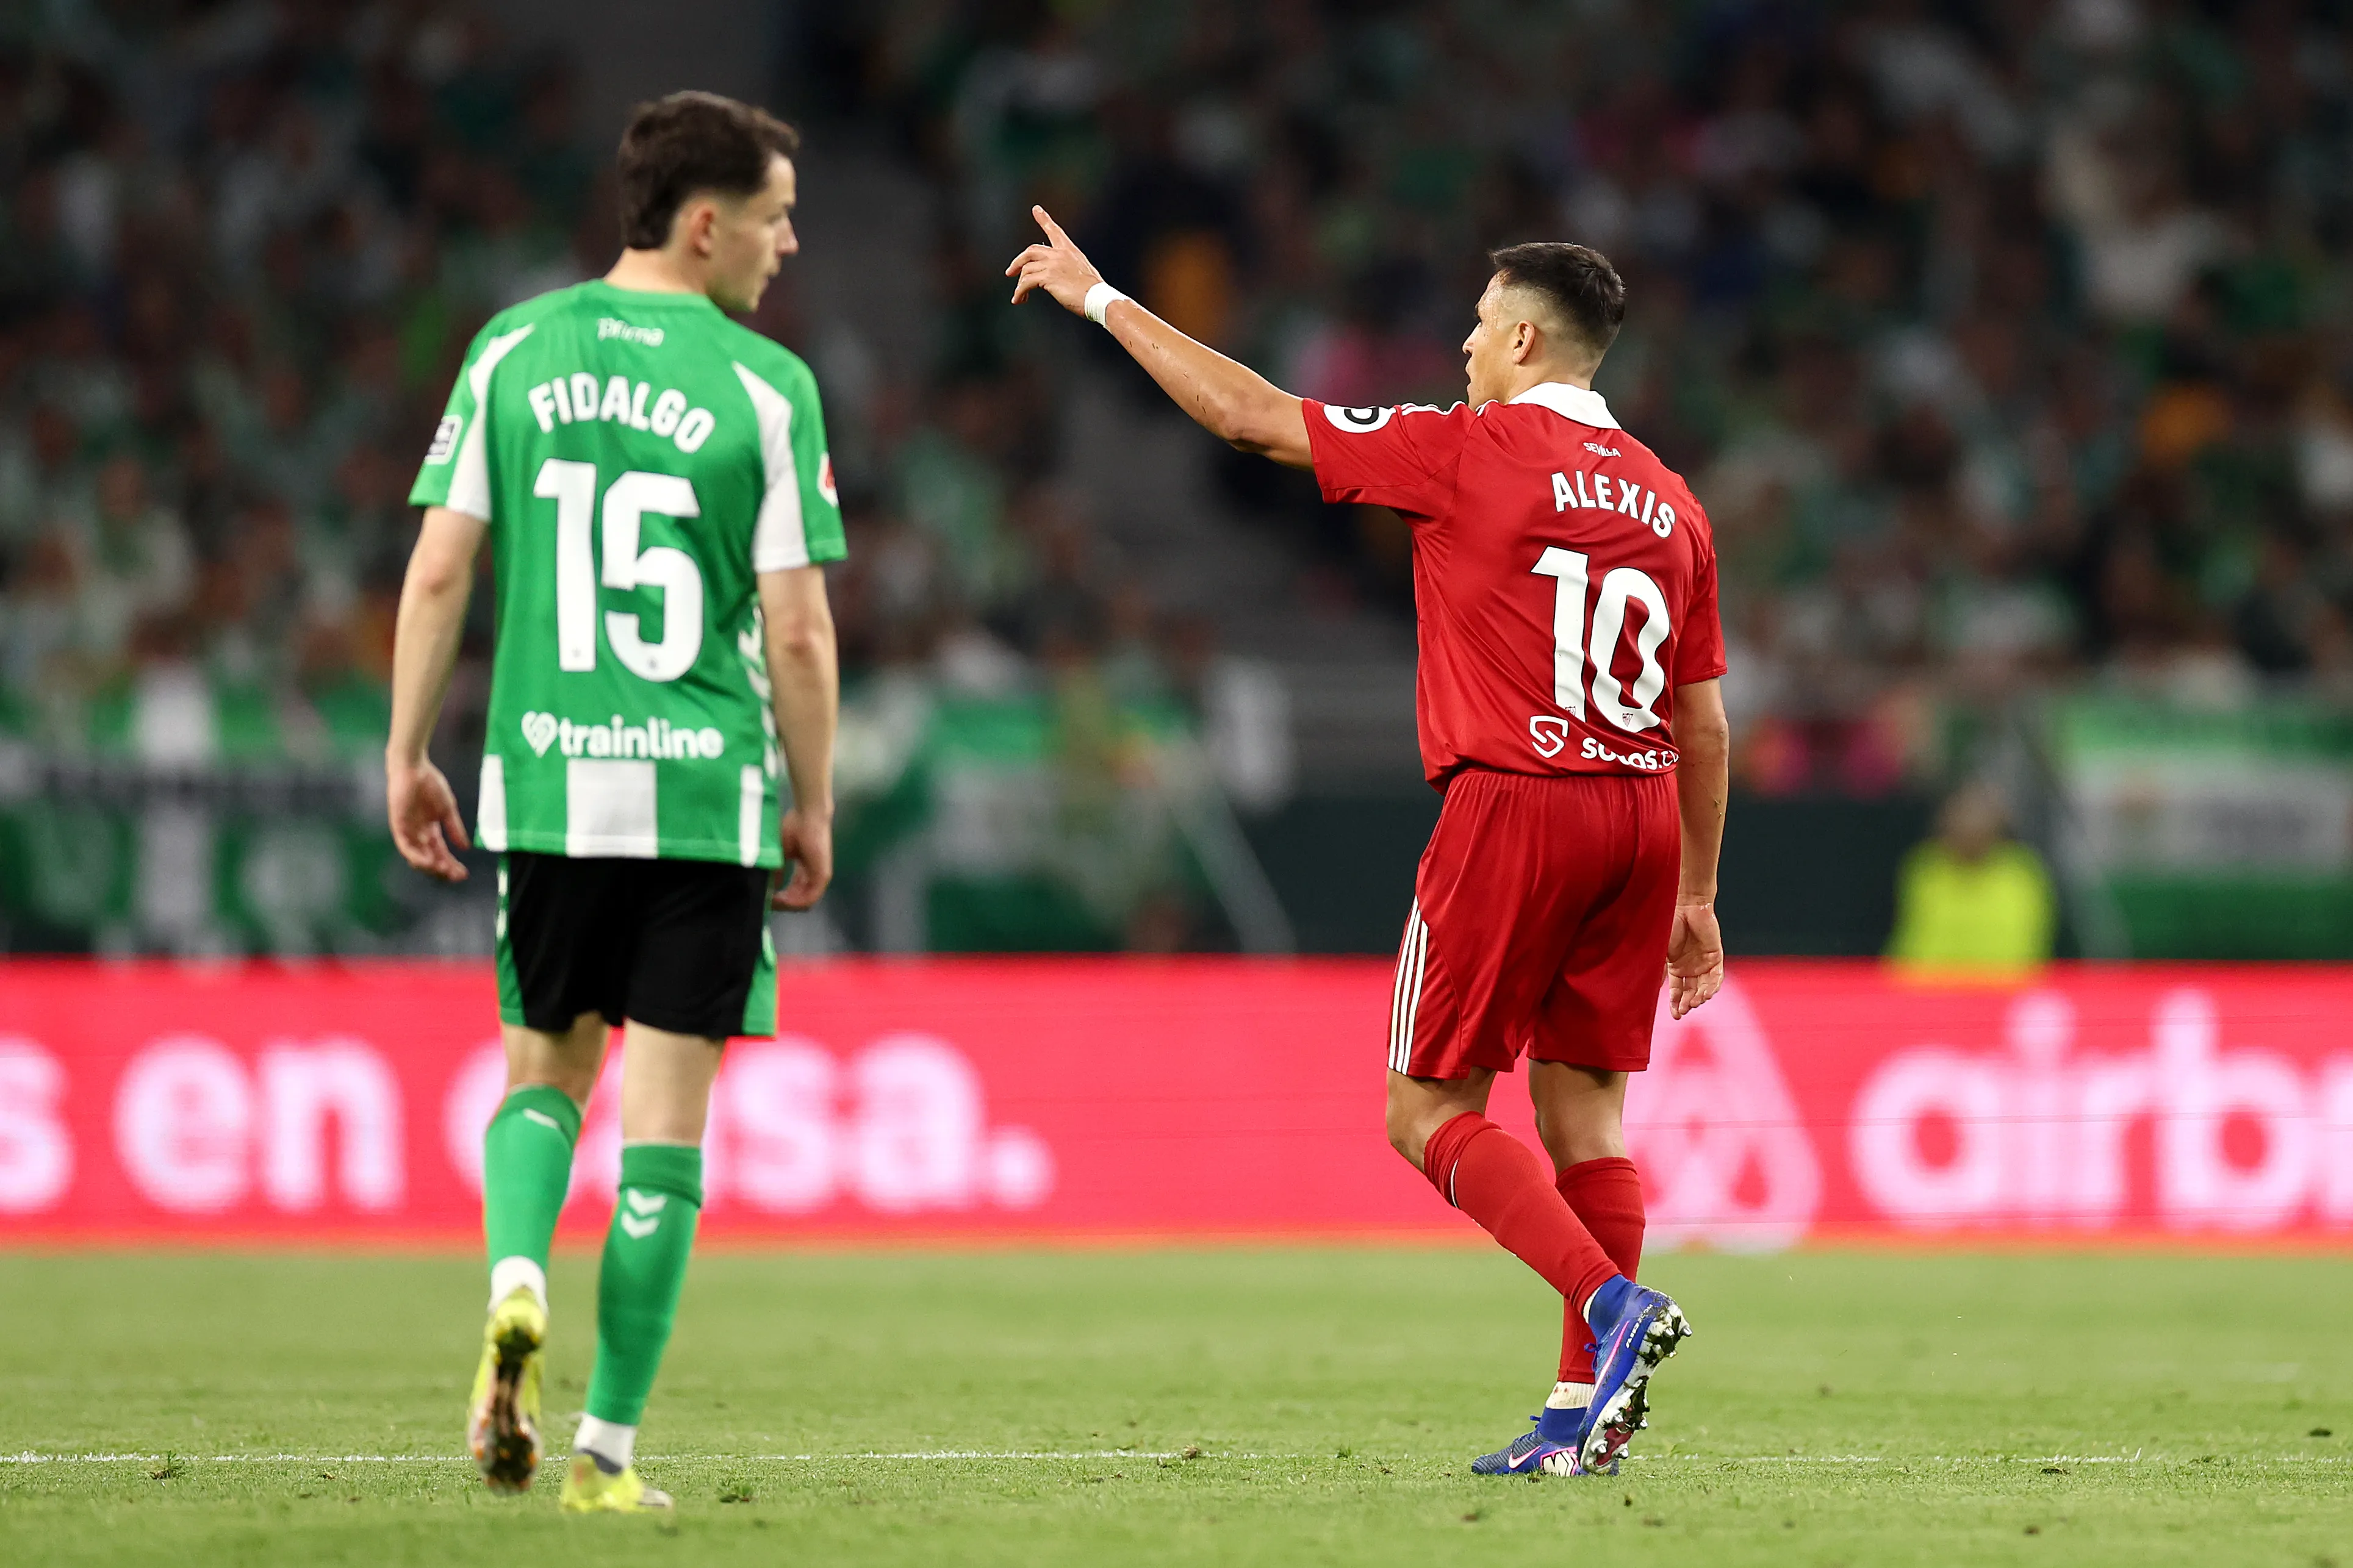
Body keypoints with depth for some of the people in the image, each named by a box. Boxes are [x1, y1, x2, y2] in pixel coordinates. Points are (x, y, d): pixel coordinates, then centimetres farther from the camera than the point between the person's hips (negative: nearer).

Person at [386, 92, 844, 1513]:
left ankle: (516, 1288, -9)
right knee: (667, 1113, 4)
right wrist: (817, 808, 6)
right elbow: (797, 629, -5)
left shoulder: (515, 352, 4)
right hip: (709, 798, -3)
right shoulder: (765, 386, -4)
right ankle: (609, 1447, 4)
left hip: (545, 784, 3)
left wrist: (409, 756, 11)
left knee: (546, 1068, 20)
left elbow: (438, 570, 2)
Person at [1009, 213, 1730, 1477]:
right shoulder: (1667, 498, 12)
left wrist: (1101, 300, 9)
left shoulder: (1470, 451, -5)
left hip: (1515, 805, -6)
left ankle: (1611, 1299, -19)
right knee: (1583, 1107, 9)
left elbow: (1249, 415, -1)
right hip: (1643, 816, 6)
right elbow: (1706, 724, 14)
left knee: (1430, 1110, 1)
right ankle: (1585, 1410, 4)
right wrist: (1696, 898, 22)